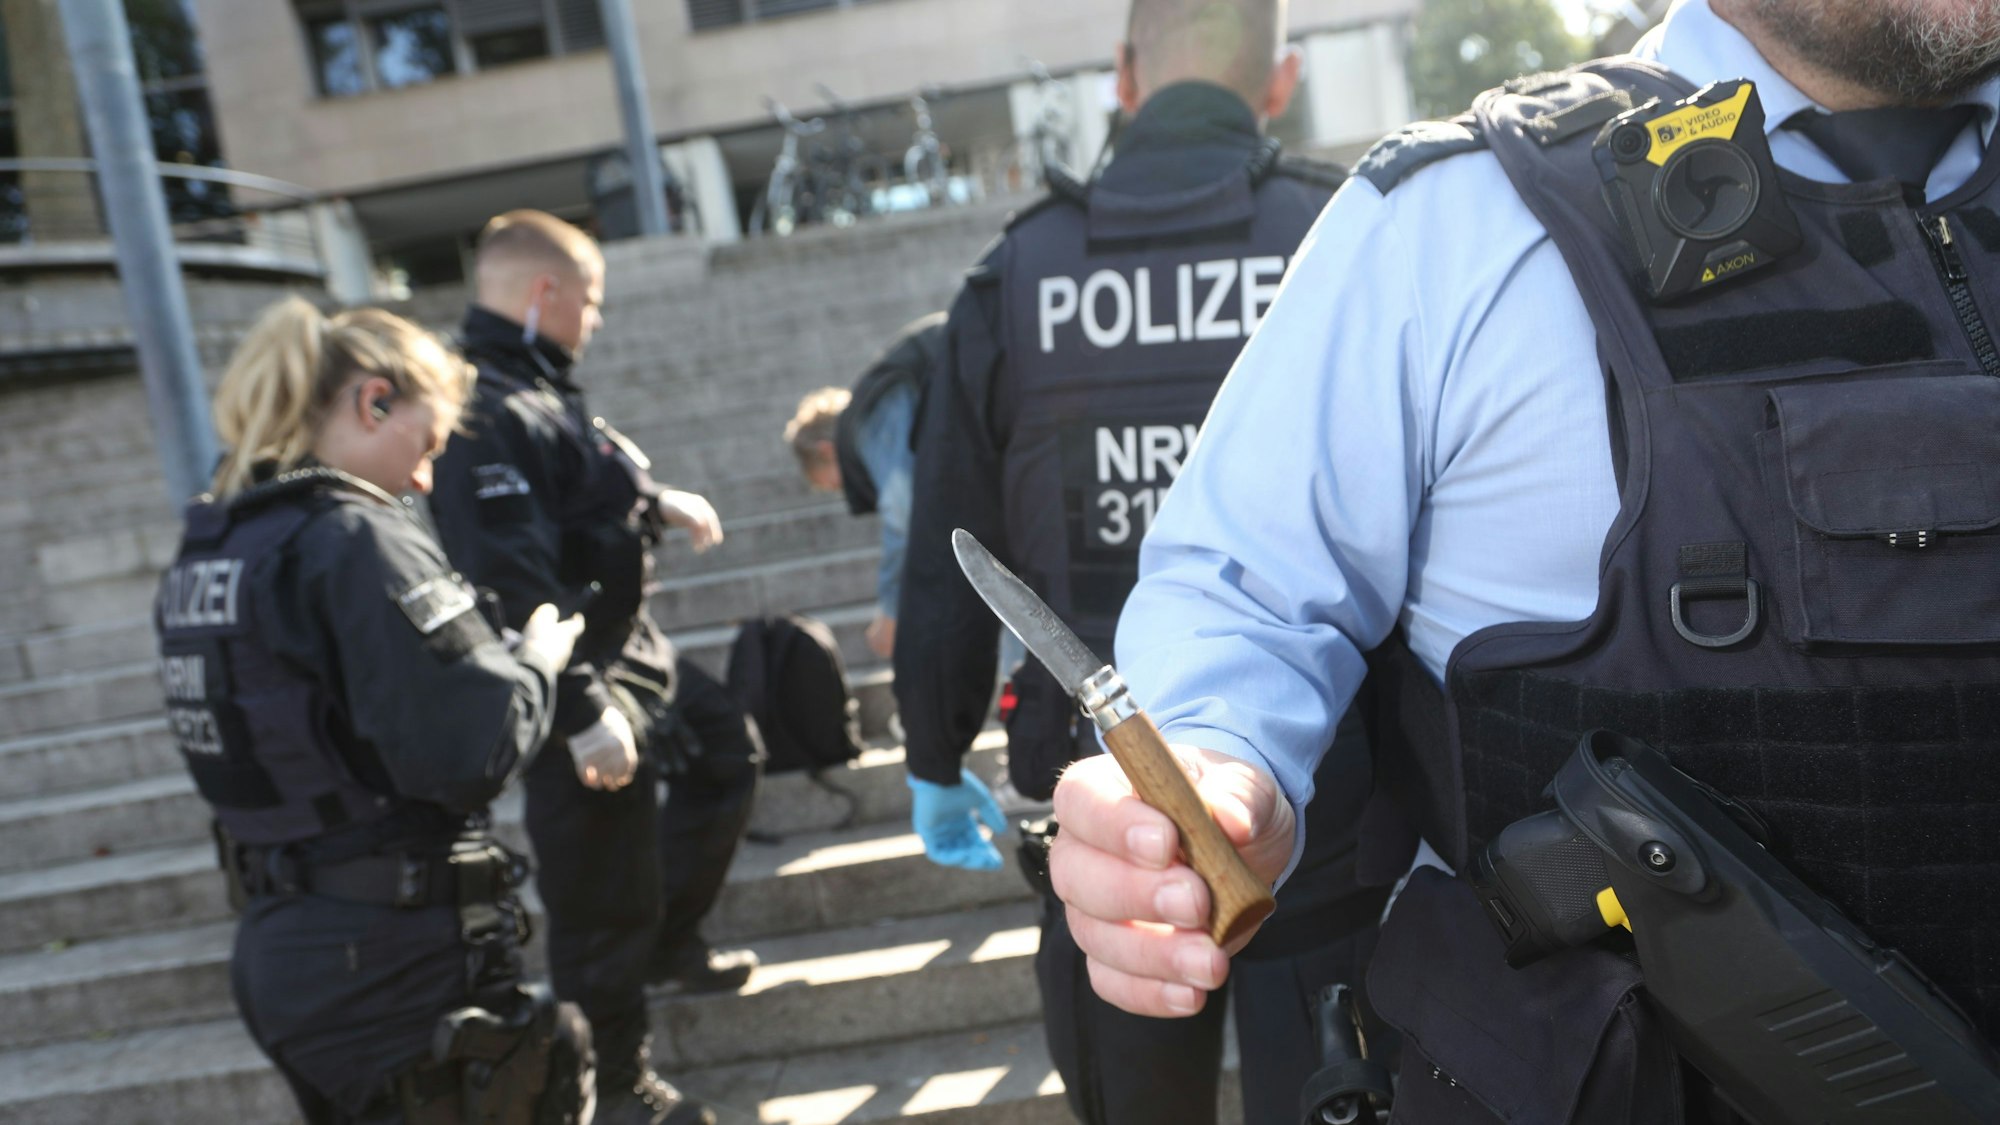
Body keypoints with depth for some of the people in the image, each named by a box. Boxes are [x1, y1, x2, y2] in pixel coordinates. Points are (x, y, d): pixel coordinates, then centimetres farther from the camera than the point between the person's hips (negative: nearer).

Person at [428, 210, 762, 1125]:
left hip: (630, 646, 11)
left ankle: (668, 941, 41)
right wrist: (582, 714, -31)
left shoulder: (537, 389, 7)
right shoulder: (487, 416, -27)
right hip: (580, 681, -11)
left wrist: (658, 501, 10)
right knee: (601, 903, 2)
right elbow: (514, 585, -32)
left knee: (727, 750, 28)